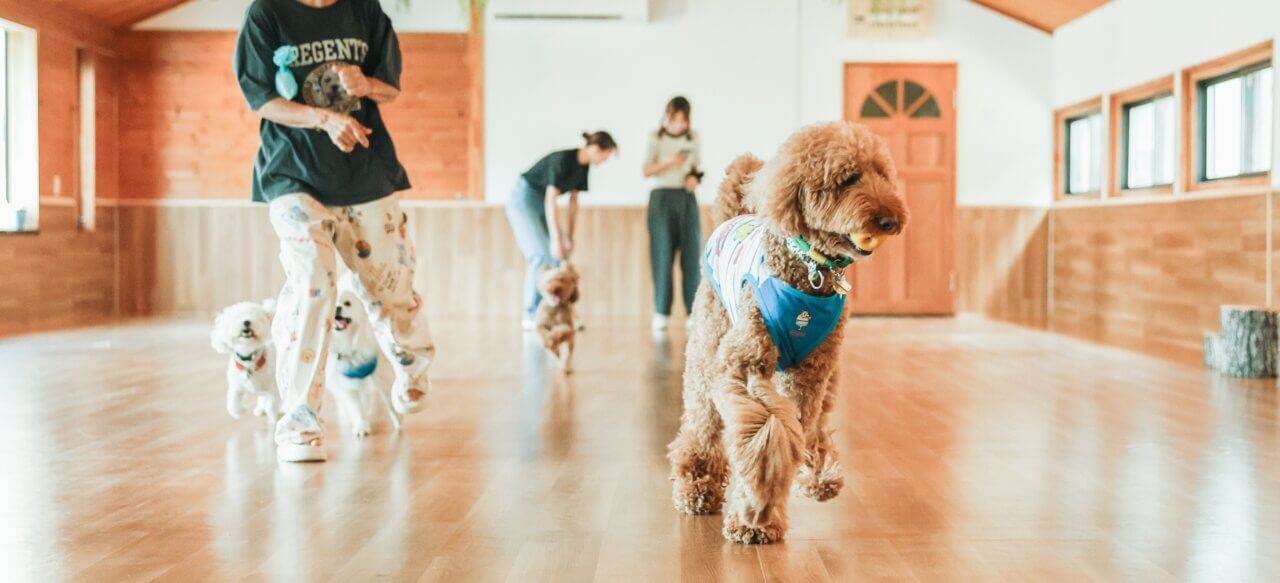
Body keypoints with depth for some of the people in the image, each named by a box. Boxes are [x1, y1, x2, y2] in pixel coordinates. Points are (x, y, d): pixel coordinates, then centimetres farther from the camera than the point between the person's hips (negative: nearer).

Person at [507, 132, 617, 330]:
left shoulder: (583, 166, 1)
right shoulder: (563, 160, -25)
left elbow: (573, 202, 7)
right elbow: (551, 200, -27)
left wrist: (569, 237, 5)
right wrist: (556, 239, -29)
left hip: (540, 204, 9)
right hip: (523, 200, -9)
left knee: (561, 255, -2)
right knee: (541, 255, -16)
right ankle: (530, 315, -10)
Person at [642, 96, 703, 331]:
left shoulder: (694, 138, 10)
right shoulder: (656, 138, 3)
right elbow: (647, 171, 0)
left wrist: (695, 178, -5)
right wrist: (667, 163, -17)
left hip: (687, 198, 2)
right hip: (662, 197, -2)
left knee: (692, 254, -3)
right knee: (662, 254, -4)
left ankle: (693, 311, 0)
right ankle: (661, 312, 0)